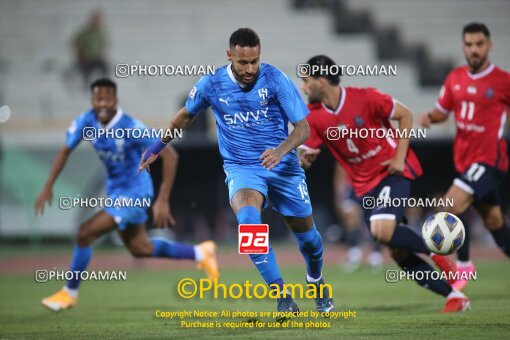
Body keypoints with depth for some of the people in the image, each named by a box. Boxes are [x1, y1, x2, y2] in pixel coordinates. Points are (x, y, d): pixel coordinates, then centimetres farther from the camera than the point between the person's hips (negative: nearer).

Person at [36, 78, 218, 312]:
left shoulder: (131, 128, -28)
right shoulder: (85, 122, -11)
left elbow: (169, 155, -26)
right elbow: (66, 150, 5)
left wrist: (163, 200, -29)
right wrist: (48, 187, -3)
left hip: (133, 193, -8)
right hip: (115, 190, 8)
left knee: (85, 233, -16)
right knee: (140, 249, 21)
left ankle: (70, 292, 6)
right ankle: (200, 254, 40)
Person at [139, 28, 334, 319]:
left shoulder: (275, 79, -13)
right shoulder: (211, 84, -6)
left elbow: (303, 127, -11)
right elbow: (186, 115, 16)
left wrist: (281, 151, -30)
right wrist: (159, 146, 22)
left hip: (282, 166, 0)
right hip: (240, 168, 0)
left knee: (306, 232, 11)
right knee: (248, 219, -31)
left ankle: (316, 281, 47)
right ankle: (283, 298, -30)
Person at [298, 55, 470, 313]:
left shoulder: (364, 98, -16)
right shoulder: (313, 117, -4)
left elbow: (405, 115, -5)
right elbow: (304, 157, -5)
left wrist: (400, 157, -13)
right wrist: (303, 157, -30)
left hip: (392, 171, -5)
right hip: (365, 184, 5)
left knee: (383, 231, -28)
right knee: (397, 251, 0)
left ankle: (436, 253, -3)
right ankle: (453, 296, 9)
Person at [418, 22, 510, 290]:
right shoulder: (455, 78, 6)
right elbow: (442, 111, 16)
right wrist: (429, 117, -4)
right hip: (465, 159, 6)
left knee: (452, 205, -19)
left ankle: (464, 265, -3)